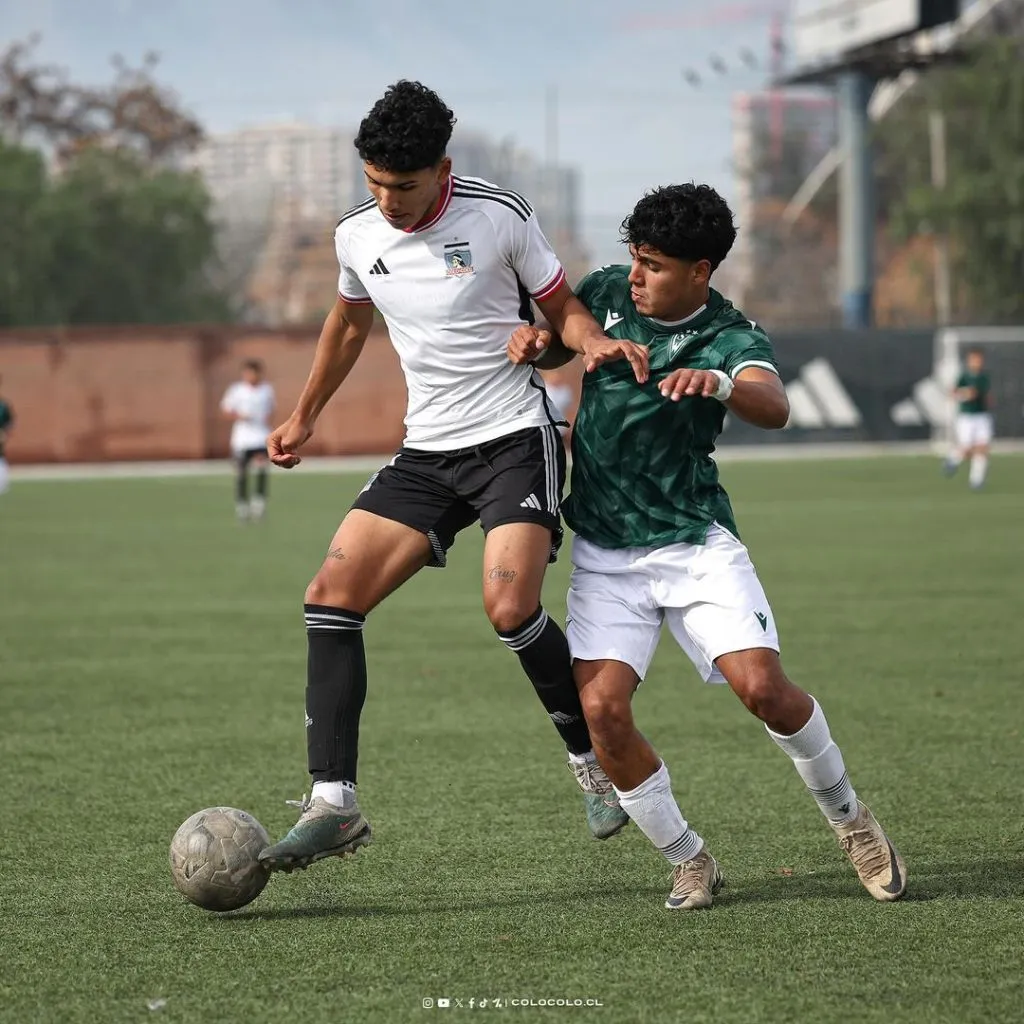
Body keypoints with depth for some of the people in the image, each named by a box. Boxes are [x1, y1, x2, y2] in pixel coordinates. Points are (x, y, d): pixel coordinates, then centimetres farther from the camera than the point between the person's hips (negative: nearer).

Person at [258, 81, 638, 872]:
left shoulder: (499, 216, -10)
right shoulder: (357, 235, 4)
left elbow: (562, 309, 2)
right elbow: (349, 323, 24)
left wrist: (600, 343, -20)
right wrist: (304, 418, 31)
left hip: (514, 436, -5)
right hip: (427, 451, 5)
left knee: (510, 607, -23)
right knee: (332, 595, -9)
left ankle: (595, 759, 2)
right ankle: (334, 805, -10)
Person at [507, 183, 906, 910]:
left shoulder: (731, 338, -12)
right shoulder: (607, 292, 2)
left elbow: (773, 407, -33)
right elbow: (558, 342, 23)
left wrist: (718, 383, -55)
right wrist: (534, 344, -2)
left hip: (694, 542, -3)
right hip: (604, 551, 3)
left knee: (763, 686, -18)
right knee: (602, 707, -14)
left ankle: (848, 815, 11)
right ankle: (689, 863, 5)